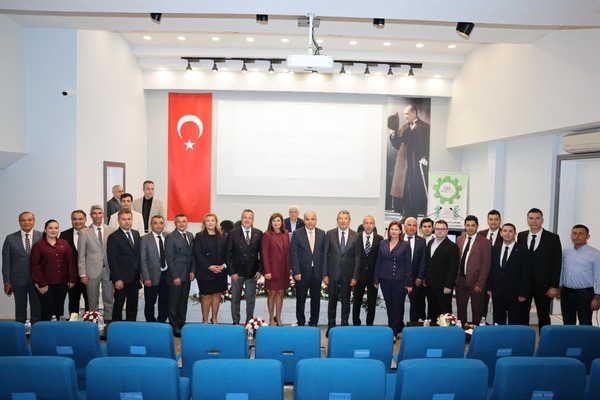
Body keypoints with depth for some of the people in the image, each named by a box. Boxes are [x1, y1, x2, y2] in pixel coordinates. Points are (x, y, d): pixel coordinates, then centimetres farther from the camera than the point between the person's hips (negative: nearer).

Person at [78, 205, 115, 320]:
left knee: (109, 299, 7)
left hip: (109, 270, 1)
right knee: (93, 301, 8)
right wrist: (82, 274, -4)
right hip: (92, 271, -1)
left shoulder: (112, 230, 3)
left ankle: (108, 320, 18)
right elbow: (81, 255, 1)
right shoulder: (84, 232, 1)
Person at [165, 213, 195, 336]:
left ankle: (182, 324, 24)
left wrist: (192, 271, 3)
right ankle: (174, 327, 14)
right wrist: (175, 276, -13)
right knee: (174, 302, 4)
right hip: (176, 275, -6)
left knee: (184, 302, 13)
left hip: (187, 275, 6)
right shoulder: (170, 237, -9)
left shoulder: (190, 236, 10)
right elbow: (169, 258, -10)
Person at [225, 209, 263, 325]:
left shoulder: (258, 234, 1)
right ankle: (235, 322, 22)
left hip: (252, 272, 1)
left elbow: (261, 253, 3)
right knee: (235, 298, 10)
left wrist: (259, 270, -3)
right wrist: (232, 272, -10)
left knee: (251, 299, 10)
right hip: (237, 271, -1)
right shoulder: (233, 234, -4)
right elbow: (228, 254, -5)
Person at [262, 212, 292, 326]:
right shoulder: (267, 235, -8)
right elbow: (264, 253, -9)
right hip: (272, 268, -4)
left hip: (284, 268, 4)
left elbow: (288, 251, 8)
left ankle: (278, 317, 23)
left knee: (280, 292, 11)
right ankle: (271, 318, 17)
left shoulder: (286, 234, 5)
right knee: (272, 293, 4)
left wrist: (290, 267, 5)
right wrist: (267, 271, -13)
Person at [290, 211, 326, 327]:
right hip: (302, 272, -2)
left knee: (316, 299, 10)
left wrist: (323, 271, 0)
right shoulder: (297, 234, -4)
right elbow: (293, 254, -6)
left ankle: (314, 322, 24)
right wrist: (296, 272, -11)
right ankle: (301, 323, 24)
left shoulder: (322, 234, 3)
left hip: (317, 272, 2)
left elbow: (324, 253, 5)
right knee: (300, 299, 9)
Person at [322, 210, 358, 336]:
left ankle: (344, 325, 23)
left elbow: (357, 257, 0)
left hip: (347, 274, 0)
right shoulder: (330, 234, -1)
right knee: (332, 301, 10)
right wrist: (325, 274, -4)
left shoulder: (355, 236, -1)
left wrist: (355, 276, -4)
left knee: (346, 301, 9)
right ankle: (331, 326, 23)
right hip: (333, 273, 0)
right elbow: (325, 255, 0)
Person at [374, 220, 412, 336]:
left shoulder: (405, 245, -3)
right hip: (385, 280, 3)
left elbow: (408, 264, -3)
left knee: (397, 306, 1)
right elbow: (378, 262, 7)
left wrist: (409, 283, -7)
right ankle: (399, 327, 28)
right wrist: (376, 279, 5)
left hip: (399, 281, -3)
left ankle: (394, 332, 11)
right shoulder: (383, 244, 5)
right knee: (389, 306, 11)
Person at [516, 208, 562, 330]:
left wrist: (554, 286, -8)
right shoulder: (521, 236, 5)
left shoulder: (553, 238, -2)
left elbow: (557, 263, -4)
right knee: (522, 315, 8)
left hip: (543, 285, -2)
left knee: (544, 317, 9)